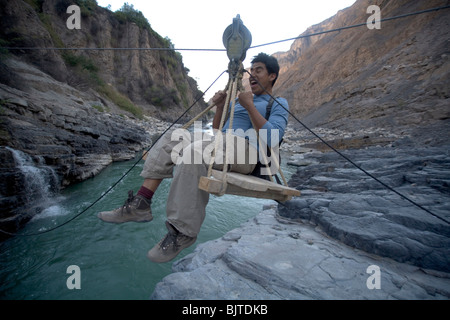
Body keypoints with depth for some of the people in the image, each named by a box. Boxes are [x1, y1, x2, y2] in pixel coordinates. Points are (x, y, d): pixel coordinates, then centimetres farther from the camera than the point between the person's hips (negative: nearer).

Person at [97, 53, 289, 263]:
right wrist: (220, 107, 11)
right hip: (220, 146, 8)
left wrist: (250, 106, -9)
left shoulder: (279, 104, 11)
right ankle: (140, 205, -12)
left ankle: (183, 232, -23)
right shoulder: (239, 100, 30)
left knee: (196, 152, -34)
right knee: (170, 139, -5)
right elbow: (217, 132, 26)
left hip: (248, 152, -7)